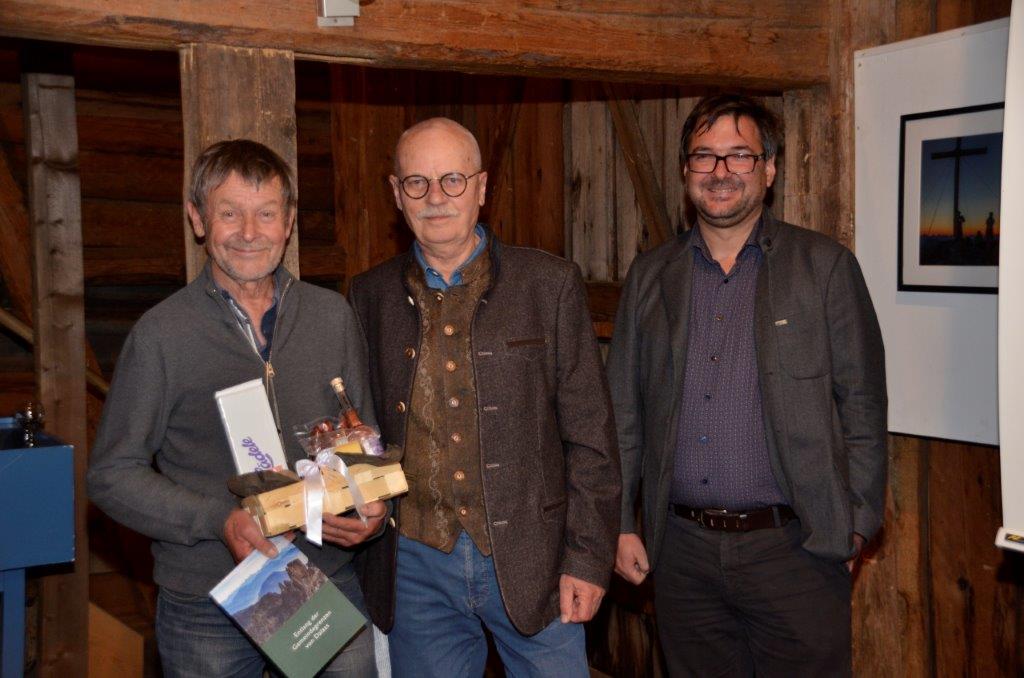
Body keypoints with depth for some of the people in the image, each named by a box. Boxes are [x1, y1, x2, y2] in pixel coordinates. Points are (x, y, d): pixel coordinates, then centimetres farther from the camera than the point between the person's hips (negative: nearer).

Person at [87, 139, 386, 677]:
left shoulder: (333, 316, 3)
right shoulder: (161, 334, -7)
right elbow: (112, 474, -4)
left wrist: (373, 502, -7)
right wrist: (218, 520, -18)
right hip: (206, 606, -2)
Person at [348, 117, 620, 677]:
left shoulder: (550, 285, -2)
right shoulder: (371, 296, 4)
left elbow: (590, 436, -2)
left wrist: (588, 557, -6)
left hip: (530, 560, -1)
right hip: (416, 564, 2)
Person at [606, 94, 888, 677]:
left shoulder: (825, 267, -1)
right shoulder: (650, 276, 8)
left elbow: (863, 406, 0)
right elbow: (624, 410, 10)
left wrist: (856, 526, -4)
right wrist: (621, 524, 7)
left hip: (795, 547, -2)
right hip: (682, 551, 3)